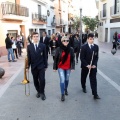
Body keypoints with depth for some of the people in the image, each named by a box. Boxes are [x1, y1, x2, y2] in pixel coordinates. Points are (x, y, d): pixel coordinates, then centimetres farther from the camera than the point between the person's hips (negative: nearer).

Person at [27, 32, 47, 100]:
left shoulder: (43, 46, -2)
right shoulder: (29, 46, 0)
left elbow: (45, 56, 2)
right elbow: (28, 57, 3)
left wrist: (46, 66, 2)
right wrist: (28, 67, 2)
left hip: (41, 66, -1)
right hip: (33, 67, 2)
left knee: (42, 80, -7)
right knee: (35, 81, 10)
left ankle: (42, 93, 11)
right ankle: (38, 91, 29)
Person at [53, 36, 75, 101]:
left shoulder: (71, 49, -5)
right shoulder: (58, 49, -10)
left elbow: (72, 59, -1)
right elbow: (56, 59, -5)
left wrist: (73, 67, -5)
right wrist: (54, 67, -4)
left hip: (68, 67, 2)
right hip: (60, 67, -2)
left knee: (67, 79, 17)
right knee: (62, 80, -9)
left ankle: (66, 89, 44)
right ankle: (62, 94, 4)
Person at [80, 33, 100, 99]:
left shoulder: (96, 46, -1)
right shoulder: (84, 47, -11)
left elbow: (96, 57, 3)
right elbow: (82, 58, -12)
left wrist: (94, 64, -11)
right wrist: (87, 65, -19)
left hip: (93, 66, 2)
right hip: (85, 66, -1)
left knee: (93, 79, -3)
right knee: (83, 77, 18)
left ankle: (95, 94, -4)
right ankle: (84, 87, 46)